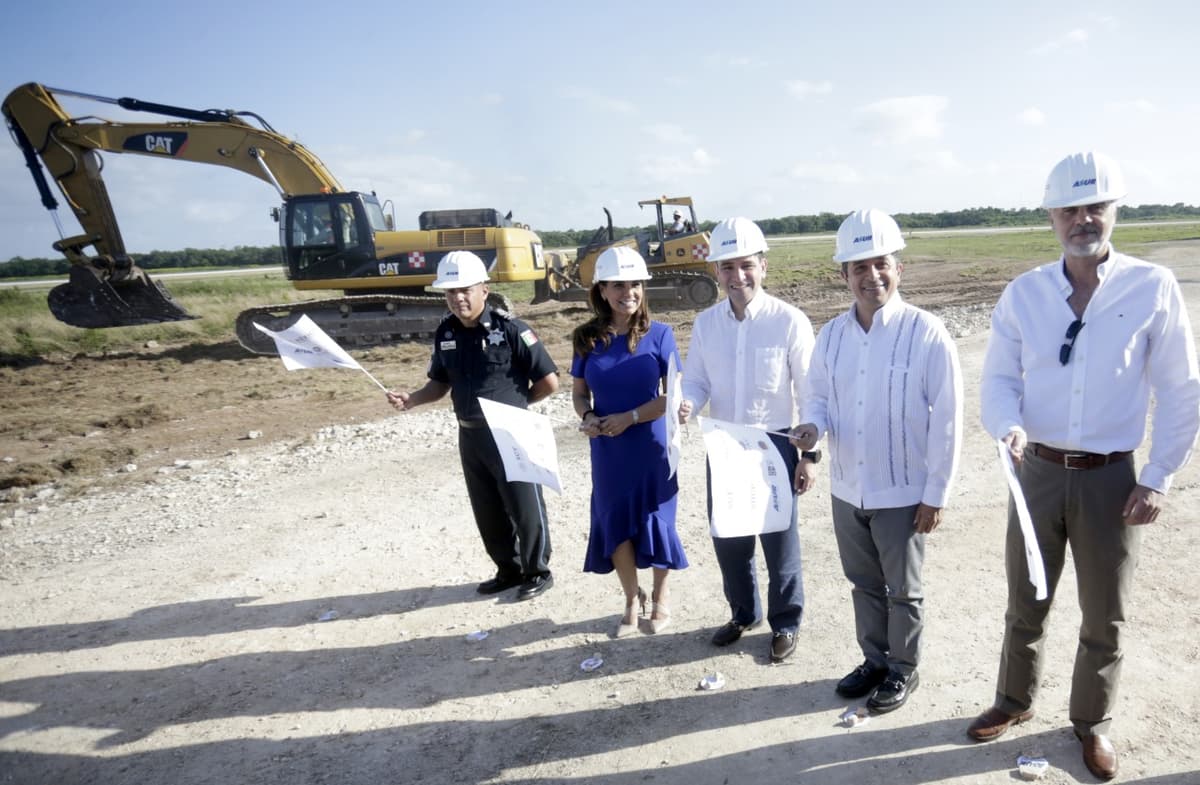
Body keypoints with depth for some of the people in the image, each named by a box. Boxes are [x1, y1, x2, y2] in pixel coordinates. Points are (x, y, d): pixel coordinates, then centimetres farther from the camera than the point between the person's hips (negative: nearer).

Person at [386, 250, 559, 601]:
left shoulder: (510, 329, -16)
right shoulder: (445, 333, 3)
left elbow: (549, 381, -13)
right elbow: (440, 383, 14)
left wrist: (516, 403, -1)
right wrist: (411, 399, -4)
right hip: (470, 436, 6)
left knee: (525, 508, 6)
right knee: (487, 511, 16)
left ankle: (538, 572, 24)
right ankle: (509, 569, 34)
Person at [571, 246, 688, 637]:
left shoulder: (659, 334, -8)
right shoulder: (587, 339, -1)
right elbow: (579, 393, 7)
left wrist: (629, 418, -18)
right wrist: (588, 417, -14)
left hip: (652, 447, -2)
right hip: (608, 450, 2)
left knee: (655, 520, 8)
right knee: (615, 524, 9)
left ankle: (660, 598, 33)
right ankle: (632, 600, 32)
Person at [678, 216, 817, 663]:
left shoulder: (789, 321, -13)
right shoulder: (705, 323, -1)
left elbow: (810, 393, -8)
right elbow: (696, 379, 5)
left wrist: (810, 454, -9)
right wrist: (687, 404, -19)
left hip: (774, 445, -4)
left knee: (779, 540, 9)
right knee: (726, 537, 16)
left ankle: (785, 624, 30)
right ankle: (743, 613, 39)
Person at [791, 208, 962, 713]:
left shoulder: (927, 334, -15)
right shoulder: (831, 335, 0)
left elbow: (947, 419, -12)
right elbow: (818, 394, 11)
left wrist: (936, 493, -11)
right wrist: (813, 425, -13)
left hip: (903, 493, -5)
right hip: (847, 489, 5)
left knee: (902, 590, 14)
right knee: (864, 584, 21)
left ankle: (903, 670, 35)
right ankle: (874, 659, 41)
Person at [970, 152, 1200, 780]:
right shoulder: (1024, 293, -2)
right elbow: (999, 378, 0)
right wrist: (1009, 427, -21)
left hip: (1111, 477, -1)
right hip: (1037, 471, 2)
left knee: (1105, 615, 13)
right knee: (1026, 602, 17)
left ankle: (1092, 722, 36)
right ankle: (1014, 701, 38)